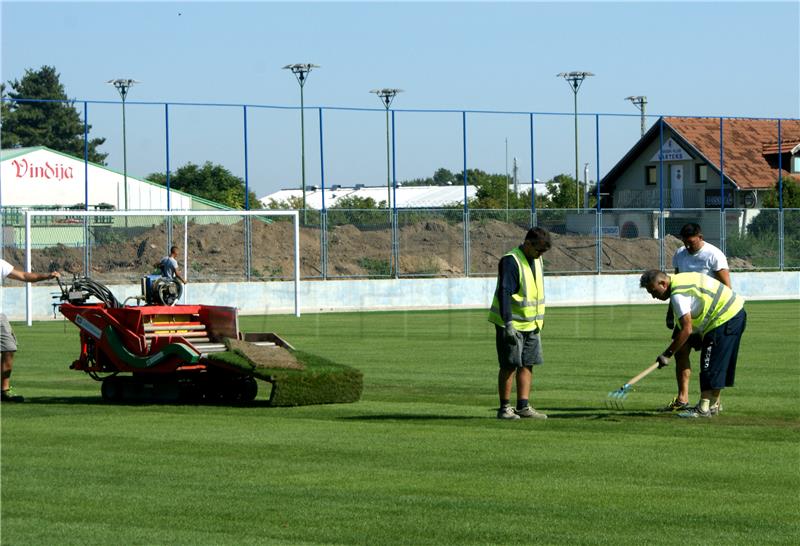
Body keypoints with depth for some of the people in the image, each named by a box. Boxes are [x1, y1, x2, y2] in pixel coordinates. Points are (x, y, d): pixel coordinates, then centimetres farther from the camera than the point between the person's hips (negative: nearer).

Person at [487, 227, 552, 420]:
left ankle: (524, 406, 10)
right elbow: (504, 293, -23)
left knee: (527, 365, 6)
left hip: (531, 324, 8)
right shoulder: (511, 261, -17)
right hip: (511, 324, -8)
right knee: (510, 366, -4)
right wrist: (509, 324, -29)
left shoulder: (536, 260, 11)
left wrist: (539, 321, 23)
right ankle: (504, 409, 2)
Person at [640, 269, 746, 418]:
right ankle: (713, 404, 24)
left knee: (710, 365, -9)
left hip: (725, 319, -10)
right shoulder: (680, 280, 11)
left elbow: (687, 329, -24)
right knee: (719, 366, 16)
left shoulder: (678, 294, -21)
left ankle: (703, 409, -10)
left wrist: (667, 354, -20)